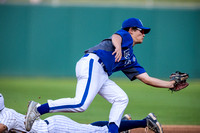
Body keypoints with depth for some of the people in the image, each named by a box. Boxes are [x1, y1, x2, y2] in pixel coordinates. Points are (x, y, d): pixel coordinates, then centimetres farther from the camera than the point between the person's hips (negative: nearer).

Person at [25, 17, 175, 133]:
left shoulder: (131, 60, 32)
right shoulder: (125, 35, 11)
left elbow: (146, 79, 30)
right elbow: (116, 37, -14)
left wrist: (171, 84, 27)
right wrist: (118, 47, -38)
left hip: (102, 76, 10)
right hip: (92, 64, -10)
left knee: (121, 99, 6)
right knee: (81, 104, -24)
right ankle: (38, 109, -22)